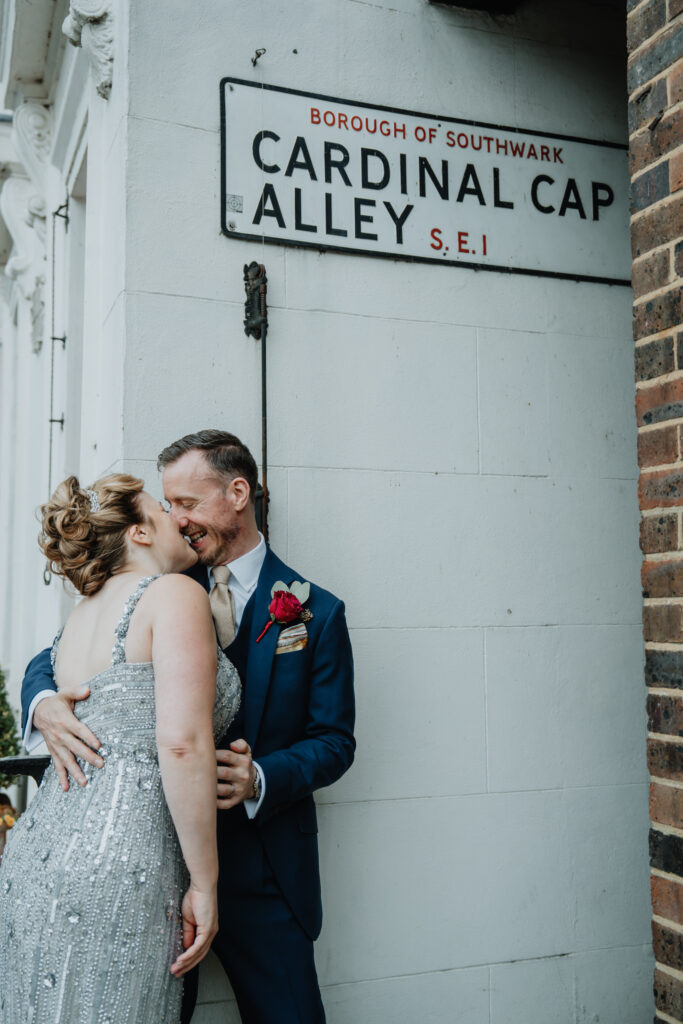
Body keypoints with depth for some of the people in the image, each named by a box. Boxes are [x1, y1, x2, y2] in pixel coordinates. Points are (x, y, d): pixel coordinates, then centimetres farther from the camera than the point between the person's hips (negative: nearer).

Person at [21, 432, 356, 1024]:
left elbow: (334, 741, -2)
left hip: (260, 869, -1)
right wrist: (44, 702, -18)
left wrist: (261, 778, -21)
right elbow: (55, 657, 6)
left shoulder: (315, 612, -3)